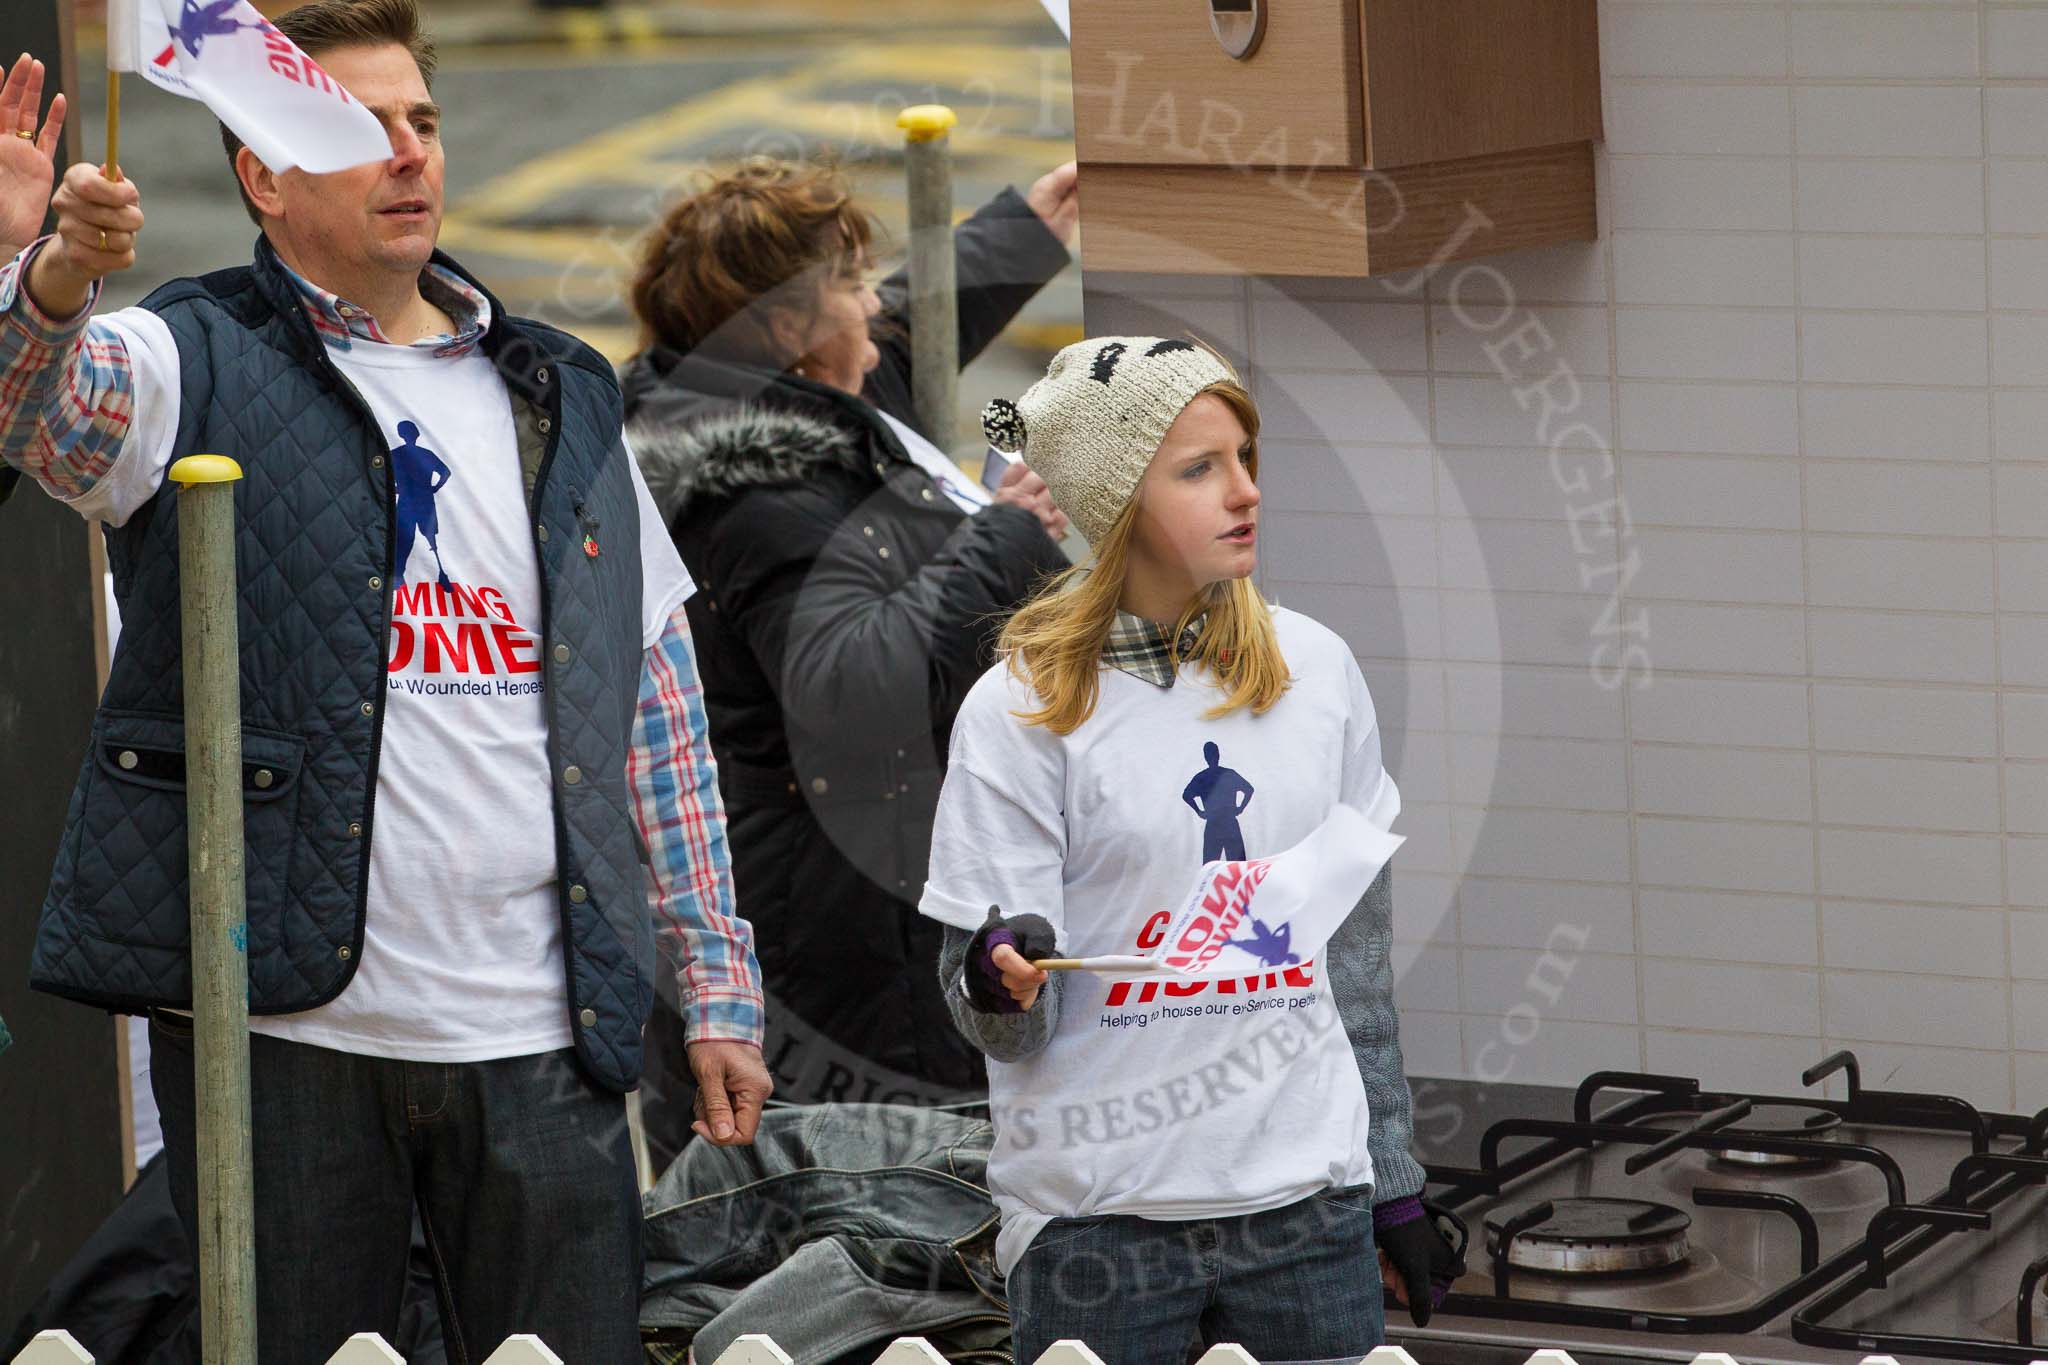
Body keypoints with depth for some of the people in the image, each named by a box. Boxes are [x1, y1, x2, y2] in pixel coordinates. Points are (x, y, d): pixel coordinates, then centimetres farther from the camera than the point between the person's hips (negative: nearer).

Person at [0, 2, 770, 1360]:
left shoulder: (560, 398, 16)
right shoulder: (198, 367, 2)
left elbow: (661, 709, 18)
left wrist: (719, 984, 13)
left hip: (538, 1038, 3)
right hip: (288, 1021, -3)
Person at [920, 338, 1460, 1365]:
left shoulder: (1315, 670, 6)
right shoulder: (1021, 711, -6)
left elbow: (1359, 952, 13)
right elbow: (1005, 1027, -6)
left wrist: (1394, 1190, 14)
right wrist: (1002, 979, -29)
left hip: (1308, 1198, 3)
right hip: (1099, 1217, -3)